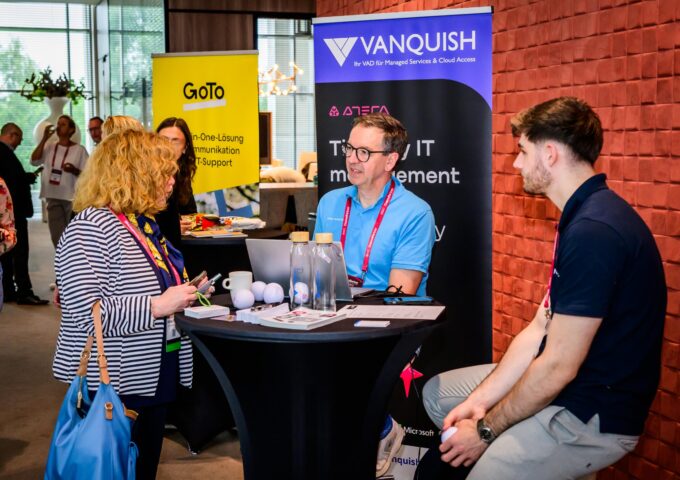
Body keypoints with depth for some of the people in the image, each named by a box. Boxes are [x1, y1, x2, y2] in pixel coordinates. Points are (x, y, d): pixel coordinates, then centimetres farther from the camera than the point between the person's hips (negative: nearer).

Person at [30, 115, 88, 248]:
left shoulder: (79, 149, -1)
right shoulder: (49, 146, 9)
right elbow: (34, 161, -5)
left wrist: (74, 170, -22)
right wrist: (44, 139, -6)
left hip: (73, 198, -4)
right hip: (53, 197, 4)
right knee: (57, 237, 6)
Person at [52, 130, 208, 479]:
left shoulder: (144, 222, 10)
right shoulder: (90, 228, -19)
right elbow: (84, 313, -27)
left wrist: (182, 293, 9)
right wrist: (158, 306, -26)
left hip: (154, 378, 9)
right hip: (113, 387, -9)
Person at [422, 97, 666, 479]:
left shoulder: (594, 231, -26)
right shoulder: (582, 217, 9)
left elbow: (559, 366, -25)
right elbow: (539, 329, 9)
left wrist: (487, 428, -12)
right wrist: (479, 400, 1)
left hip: (597, 416, -10)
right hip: (565, 387, 10)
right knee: (437, 392, 17)